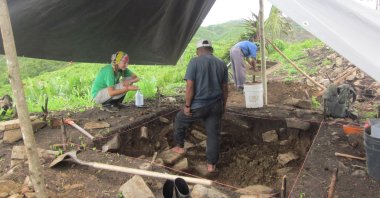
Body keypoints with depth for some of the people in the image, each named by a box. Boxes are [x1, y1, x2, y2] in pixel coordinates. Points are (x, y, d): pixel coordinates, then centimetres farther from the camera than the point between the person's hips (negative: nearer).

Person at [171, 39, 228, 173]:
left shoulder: (194, 62, -8)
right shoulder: (222, 64, 6)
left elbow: (190, 86, -15)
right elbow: (225, 87, 9)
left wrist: (187, 105, -7)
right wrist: (224, 105, 19)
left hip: (198, 105, -3)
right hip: (215, 106, 4)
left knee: (180, 120, 23)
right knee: (213, 135, 11)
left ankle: (179, 146, 35)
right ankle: (211, 164, 17)